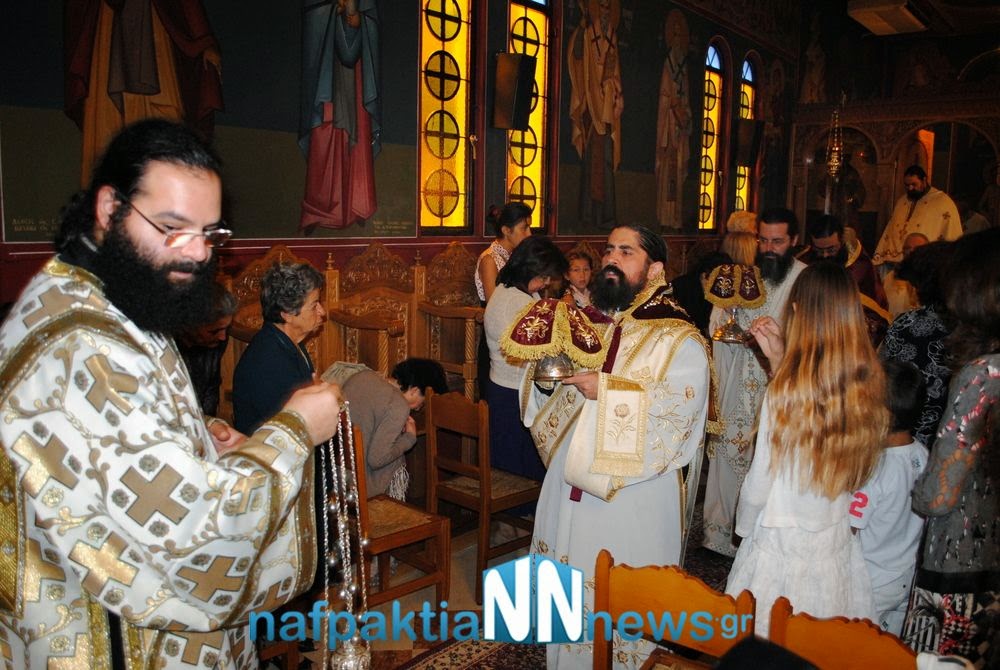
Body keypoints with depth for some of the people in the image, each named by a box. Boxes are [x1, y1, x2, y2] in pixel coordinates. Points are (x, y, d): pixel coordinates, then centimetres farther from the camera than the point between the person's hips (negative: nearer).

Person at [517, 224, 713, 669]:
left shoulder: (680, 341, -8)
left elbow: (679, 411, -22)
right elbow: (546, 401, 11)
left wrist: (606, 391, -24)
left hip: (634, 503, -5)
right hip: (569, 488, 5)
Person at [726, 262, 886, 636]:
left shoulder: (786, 389, -22)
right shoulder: (869, 384, -6)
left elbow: (760, 482, -13)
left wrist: (744, 527, 5)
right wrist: (779, 361, 9)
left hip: (783, 544, -5)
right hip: (839, 540, 6)